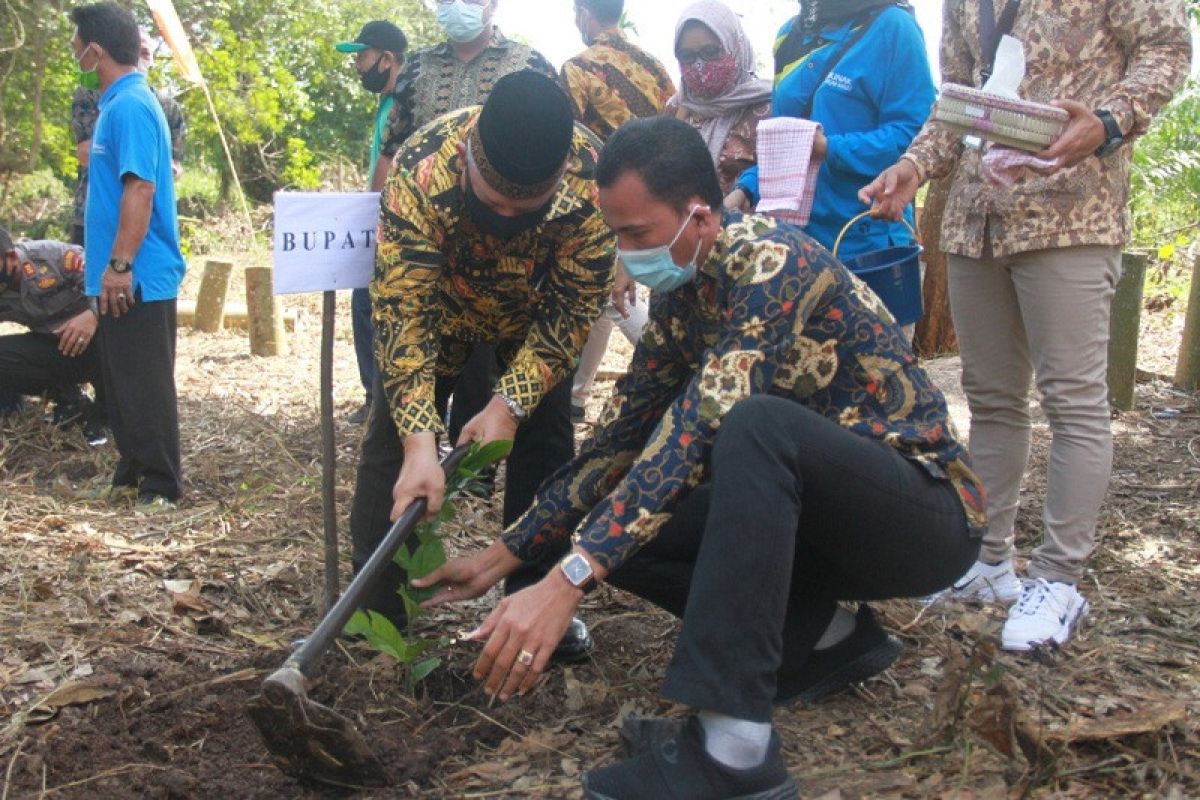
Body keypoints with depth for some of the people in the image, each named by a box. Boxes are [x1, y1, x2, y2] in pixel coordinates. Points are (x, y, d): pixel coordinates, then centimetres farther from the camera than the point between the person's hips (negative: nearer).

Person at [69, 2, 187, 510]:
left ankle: (161, 485, 7)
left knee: (145, 386, -2)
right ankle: (132, 471, 26)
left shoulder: (130, 106, -16)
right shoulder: (116, 103, 15)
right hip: (120, 273, 10)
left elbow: (141, 188, -24)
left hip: (138, 278, -10)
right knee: (119, 380, 16)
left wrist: (120, 265, -24)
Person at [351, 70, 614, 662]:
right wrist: (419, 442, -46)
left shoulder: (590, 176, -36)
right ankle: (372, 611, 4)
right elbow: (402, 312, -38)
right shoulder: (420, 174, -40)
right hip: (434, 297, -1)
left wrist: (511, 403, -32)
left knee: (546, 440, -5)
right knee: (393, 431, -7)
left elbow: (573, 305, -24)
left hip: (535, 307, 1)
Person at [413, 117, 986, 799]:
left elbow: (700, 427, -33)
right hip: (829, 515, 8)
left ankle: (734, 745, -35)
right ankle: (826, 638, 4)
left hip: (930, 514, -8)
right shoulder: (680, 296, 4)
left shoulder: (772, 261, -22)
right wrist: (508, 552, 6)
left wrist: (569, 581, -39)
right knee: (622, 523, -4)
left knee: (756, 425, -36)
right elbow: (625, 433, 8)